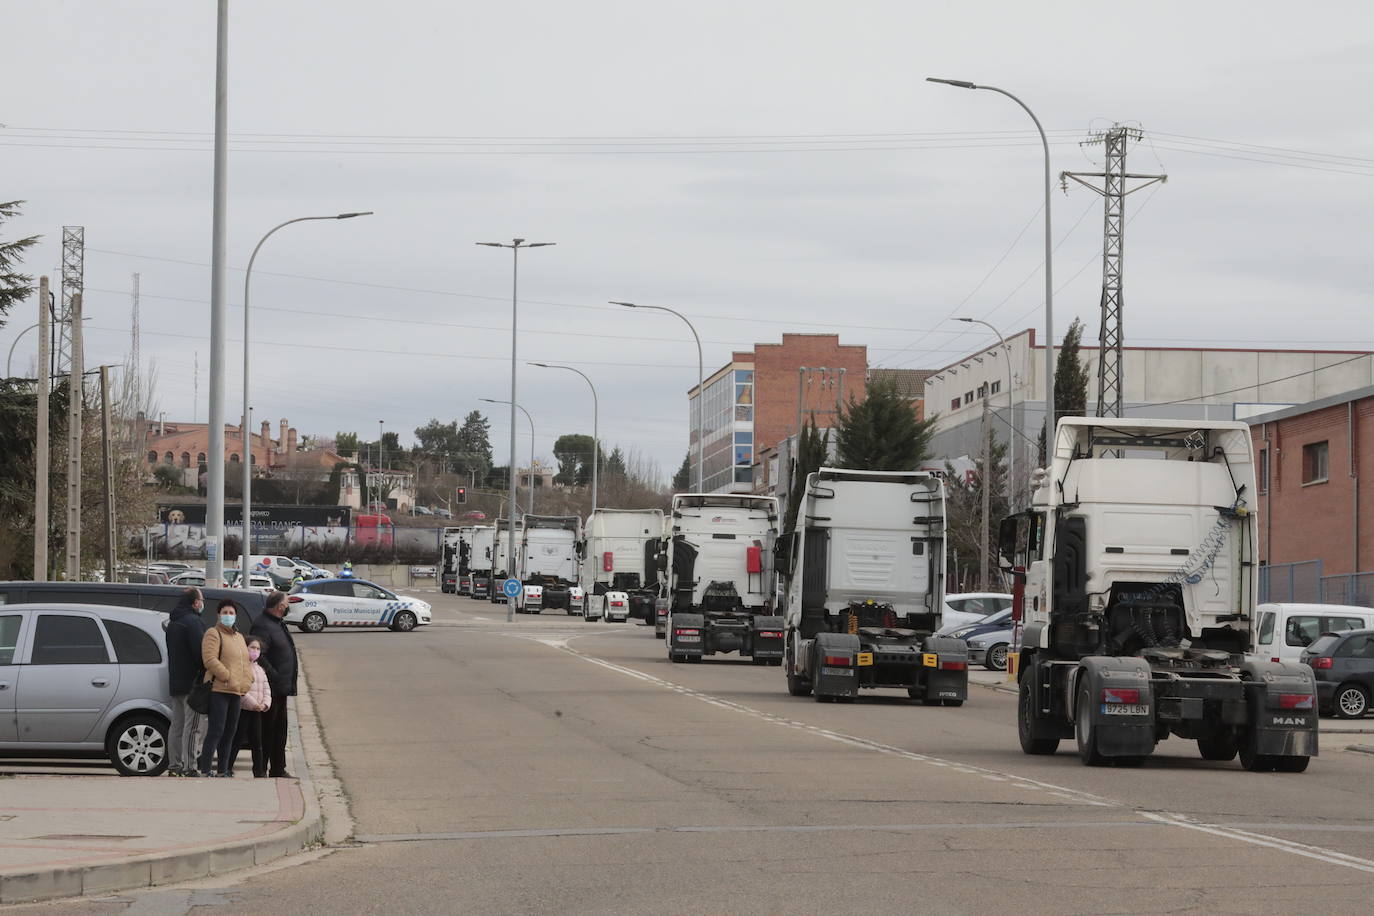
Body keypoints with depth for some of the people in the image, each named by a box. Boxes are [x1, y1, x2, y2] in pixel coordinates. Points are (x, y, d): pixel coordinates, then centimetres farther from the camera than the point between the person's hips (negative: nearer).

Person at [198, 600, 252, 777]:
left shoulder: (239, 637, 22)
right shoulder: (213, 634, -4)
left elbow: (246, 662, 27)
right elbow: (209, 659, -16)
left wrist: (247, 681, 9)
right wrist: (228, 678, -18)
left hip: (236, 691, 9)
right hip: (219, 689, -9)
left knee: (230, 732, 11)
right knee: (216, 731, -13)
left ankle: (223, 771, 18)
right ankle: (205, 771, -13)